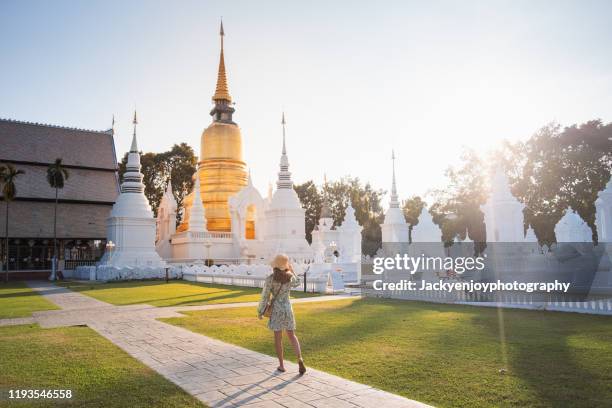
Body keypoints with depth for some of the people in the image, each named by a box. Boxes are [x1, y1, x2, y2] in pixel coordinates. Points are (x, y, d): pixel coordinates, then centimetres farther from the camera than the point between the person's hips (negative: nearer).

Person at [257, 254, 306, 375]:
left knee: (278, 338, 11)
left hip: (276, 310, -3)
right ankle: (300, 359, -3)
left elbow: (264, 297, -12)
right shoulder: (290, 277, -5)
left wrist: (260, 311, 1)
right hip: (288, 309, 3)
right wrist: (292, 271, 21)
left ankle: (281, 365, 17)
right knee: (292, 336, 15)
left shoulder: (270, 279, -15)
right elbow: (297, 283, 20)